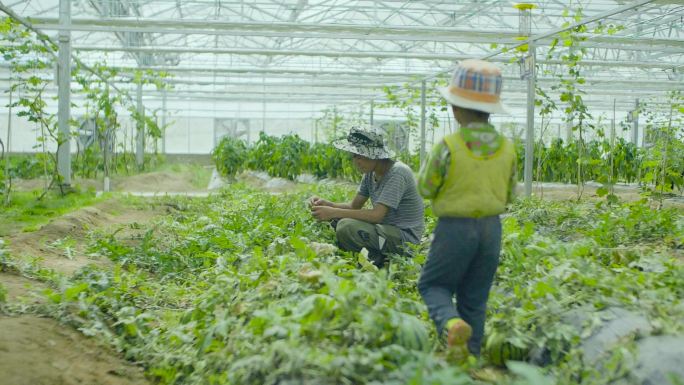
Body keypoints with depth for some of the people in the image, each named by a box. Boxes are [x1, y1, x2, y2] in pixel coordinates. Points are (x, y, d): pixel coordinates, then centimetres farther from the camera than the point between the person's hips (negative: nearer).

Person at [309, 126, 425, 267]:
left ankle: (377, 259, -7)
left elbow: (377, 215, -27)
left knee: (346, 227, -27)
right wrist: (326, 204, -9)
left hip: (405, 237, -9)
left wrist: (334, 212, -26)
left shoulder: (397, 173, -20)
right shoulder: (370, 172, 7)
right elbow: (355, 206, 9)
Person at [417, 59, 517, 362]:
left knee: (432, 284, 12)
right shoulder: (506, 147, -2)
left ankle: (451, 323, -17)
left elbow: (426, 188, -6)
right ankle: (470, 355, 19)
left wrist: (431, 162, 10)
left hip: (455, 226, -4)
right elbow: (509, 194, 8)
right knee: (475, 297, 15)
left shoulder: (448, 146, -17)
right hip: (492, 227, 4)